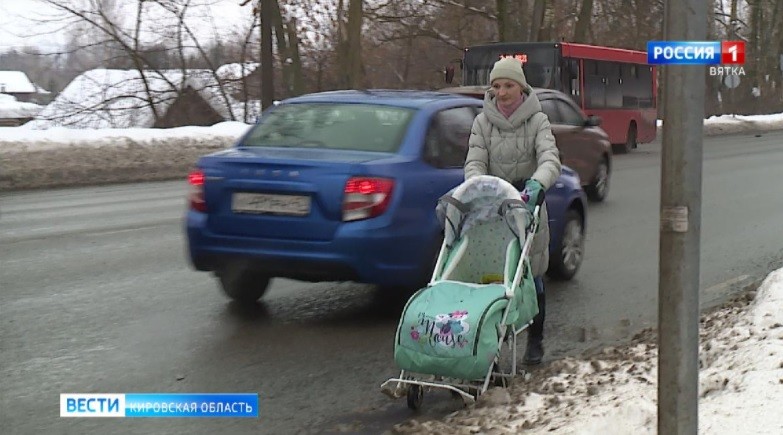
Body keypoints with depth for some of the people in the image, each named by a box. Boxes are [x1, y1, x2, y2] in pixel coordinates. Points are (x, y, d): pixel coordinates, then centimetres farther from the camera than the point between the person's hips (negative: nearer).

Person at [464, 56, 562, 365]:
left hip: (528, 204, -1)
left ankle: (535, 341, 16)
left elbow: (550, 159, -17)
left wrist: (537, 183, -38)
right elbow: (475, 161, -4)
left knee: (532, 277, 4)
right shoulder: (483, 122, 4)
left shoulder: (537, 121, -2)